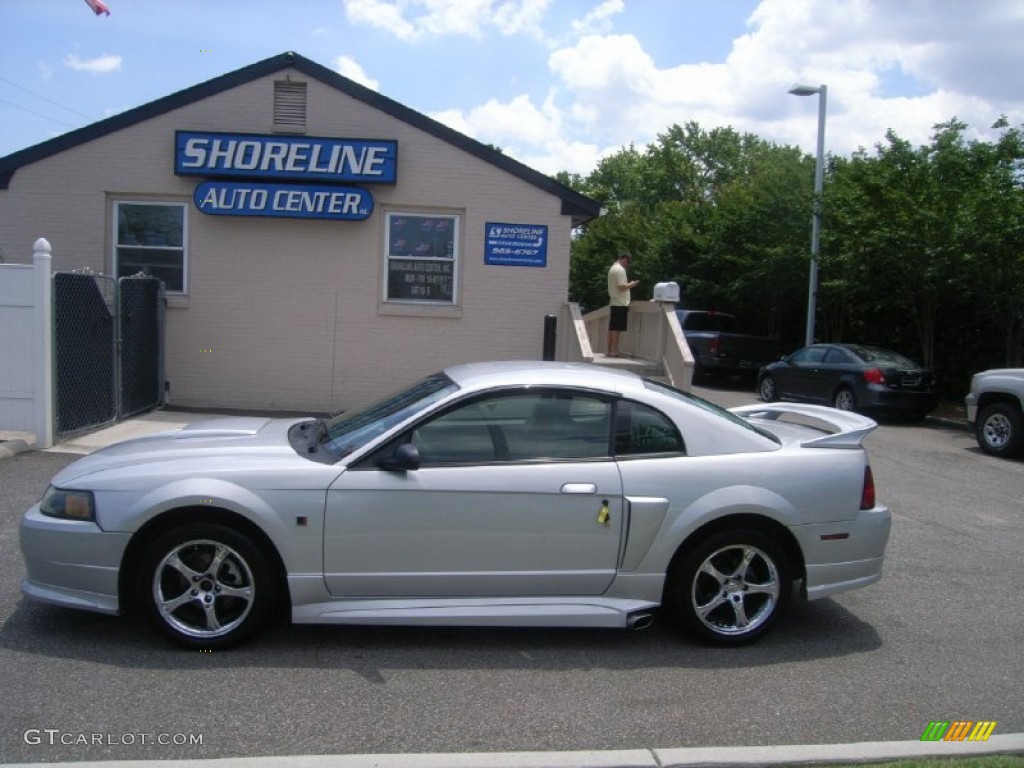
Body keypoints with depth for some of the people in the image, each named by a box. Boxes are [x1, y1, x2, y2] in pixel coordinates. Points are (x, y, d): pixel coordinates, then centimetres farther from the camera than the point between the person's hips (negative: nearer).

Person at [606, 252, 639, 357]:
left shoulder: (612, 268, 18)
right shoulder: (620, 270, -12)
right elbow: (621, 286, -20)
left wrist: (628, 284, 19)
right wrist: (631, 284, -5)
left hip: (613, 302, 10)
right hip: (621, 303, -10)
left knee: (612, 327, 10)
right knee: (617, 328, -9)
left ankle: (609, 350, 12)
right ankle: (614, 351, -9)